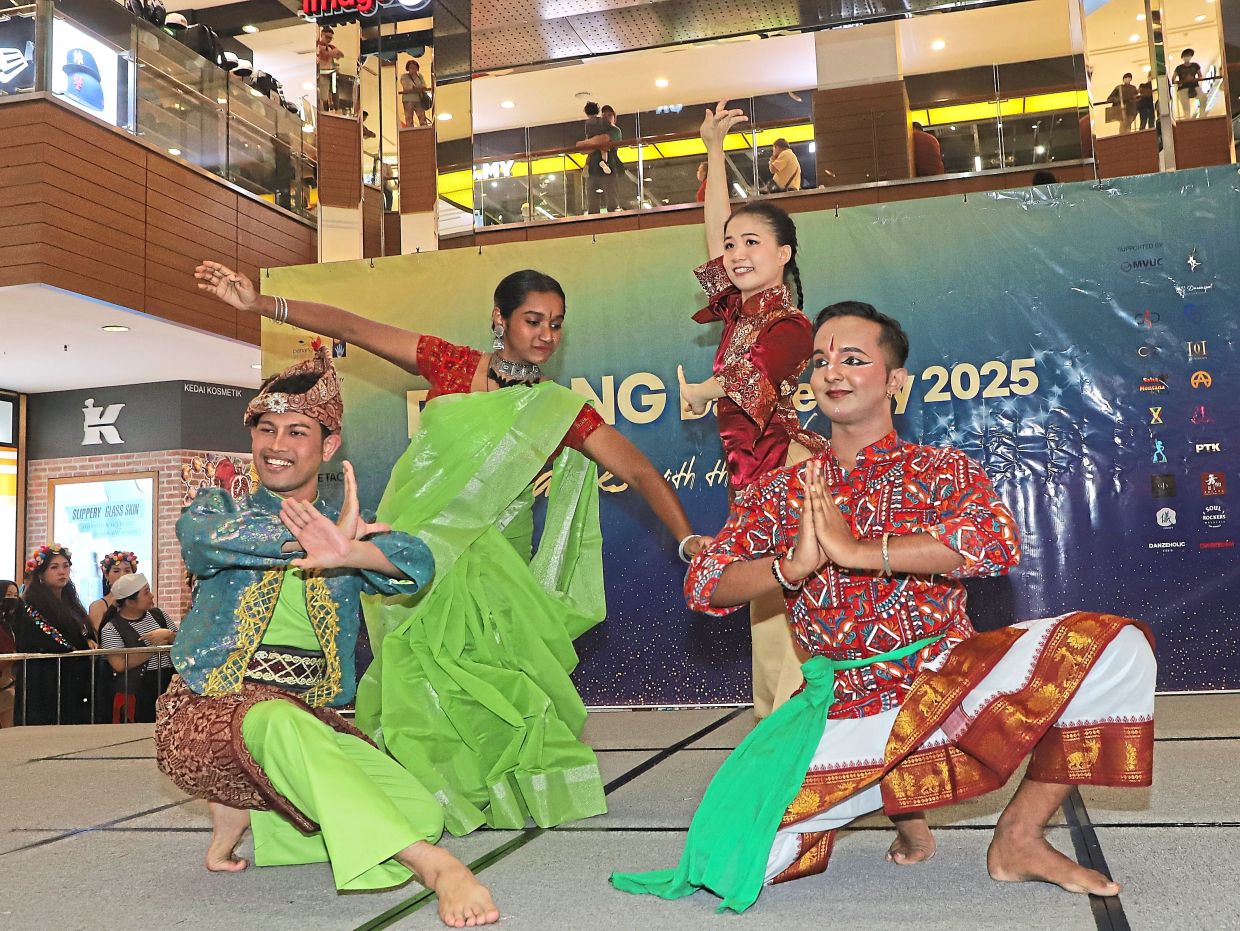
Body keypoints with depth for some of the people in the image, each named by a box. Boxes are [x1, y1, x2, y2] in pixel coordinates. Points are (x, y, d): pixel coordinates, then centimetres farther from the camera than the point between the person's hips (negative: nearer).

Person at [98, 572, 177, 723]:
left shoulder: (157, 614, 12)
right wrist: (155, 647, -10)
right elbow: (119, 665, -15)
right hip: (135, 695, -4)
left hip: (168, 687, 4)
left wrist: (168, 635, -9)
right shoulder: (111, 629, -3)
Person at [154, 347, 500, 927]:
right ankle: (432, 866, -44)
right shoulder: (220, 507, 8)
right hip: (208, 713, -3)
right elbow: (201, 537, -20)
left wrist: (347, 552, -36)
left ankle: (248, 810, -1)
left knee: (421, 811, -20)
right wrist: (309, 536, -26)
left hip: (313, 722, 3)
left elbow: (417, 564, -14)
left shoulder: (350, 529, 10)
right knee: (280, 720, -40)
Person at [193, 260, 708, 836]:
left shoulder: (560, 411, -1)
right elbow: (350, 328, 2)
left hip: (487, 555, 0)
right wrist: (258, 303, -3)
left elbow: (639, 472, -6)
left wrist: (689, 541, -19)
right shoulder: (451, 363, 2)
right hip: (415, 539, 1)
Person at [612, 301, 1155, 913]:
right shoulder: (781, 493, 6)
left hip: (951, 679, -1)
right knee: (735, 856, -17)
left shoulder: (941, 470, 0)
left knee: (1116, 646, -23)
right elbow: (702, 586, 0)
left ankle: (1019, 838, -5)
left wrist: (856, 550, -24)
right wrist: (791, 565, -19)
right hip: (844, 710, 1)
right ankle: (899, 797, 11)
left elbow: (997, 544, -21)